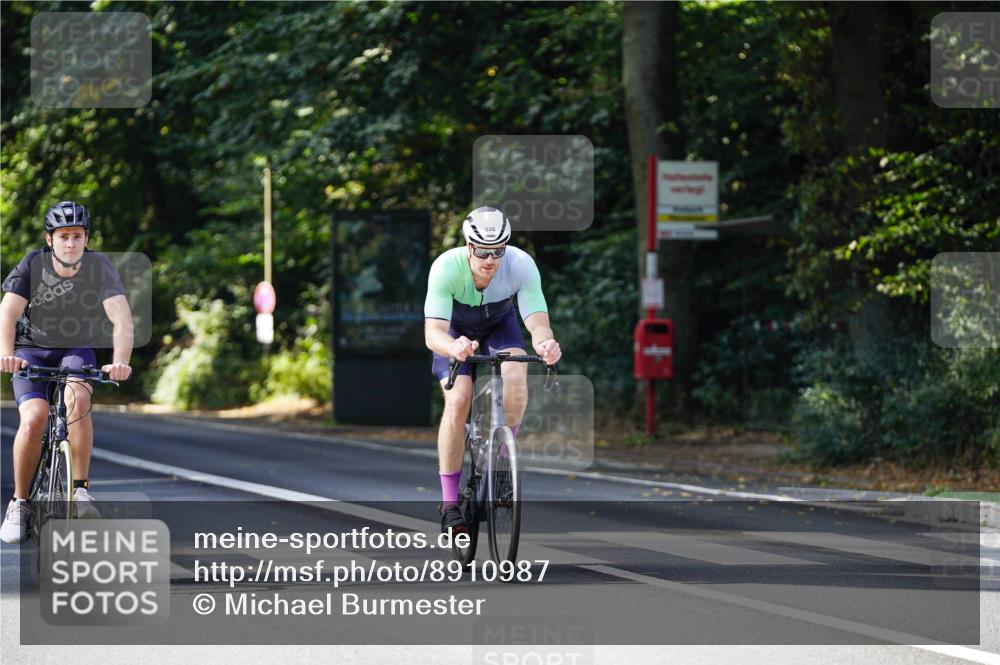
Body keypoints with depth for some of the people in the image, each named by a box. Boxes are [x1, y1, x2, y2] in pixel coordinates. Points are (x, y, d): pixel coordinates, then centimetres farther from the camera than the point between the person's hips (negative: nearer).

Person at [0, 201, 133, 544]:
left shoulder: (100, 266, -17)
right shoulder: (32, 265, -16)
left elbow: (121, 317, -27)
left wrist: (120, 362, -44)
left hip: (77, 351, 0)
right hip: (32, 351, 0)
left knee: (77, 398, -32)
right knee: (33, 418, -24)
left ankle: (80, 489, -21)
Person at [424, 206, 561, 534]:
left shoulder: (521, 265, -32)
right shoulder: (447, 267, -36)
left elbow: (538, 323, -36)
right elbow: (432, 334, -42)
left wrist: (545, 344, -60)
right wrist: (454, 348, -65)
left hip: (499, 325, 1)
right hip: (455, 330, -1)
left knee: (516, 375, -30)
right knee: (458, 401, -22)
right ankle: (449, 502, -13)